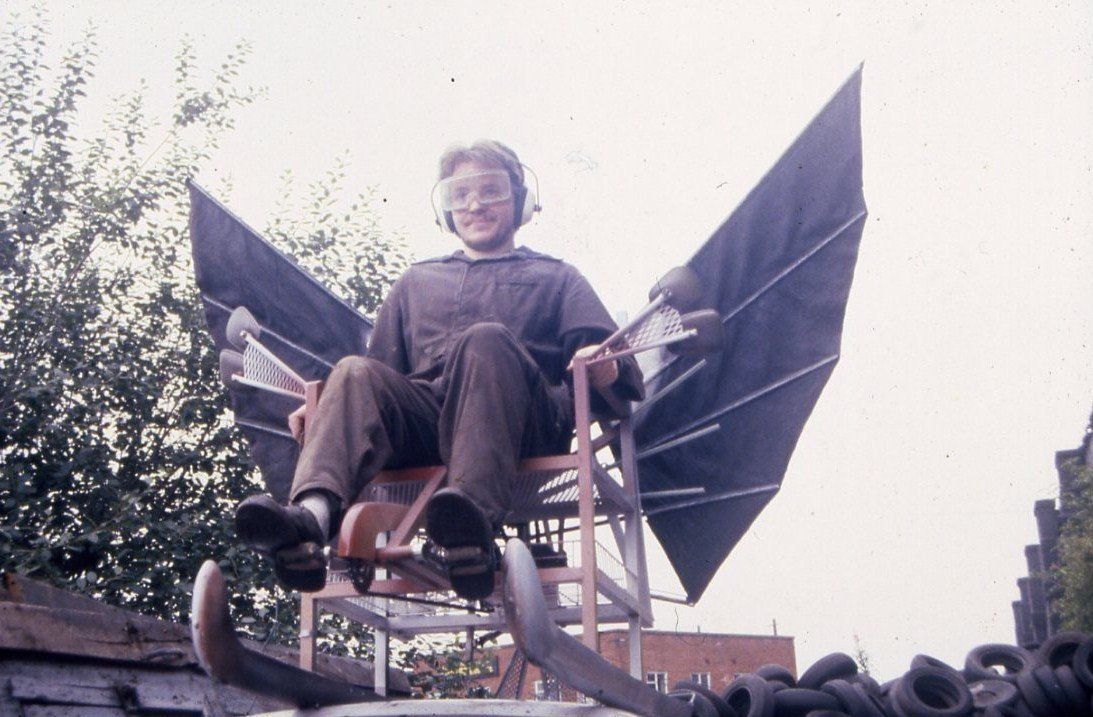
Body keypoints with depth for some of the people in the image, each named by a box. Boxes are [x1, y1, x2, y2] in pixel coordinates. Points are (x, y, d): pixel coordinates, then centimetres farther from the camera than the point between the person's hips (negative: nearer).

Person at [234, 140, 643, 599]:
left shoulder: (555, 278, 30)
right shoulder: (417, 281, 37)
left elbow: (613, 371, 15)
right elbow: (384, 369, 31)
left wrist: (603, 366, -11)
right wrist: (319, 408, 10)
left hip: (524, 423, -2)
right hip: (423, 416, 3)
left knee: (485, 340, -33)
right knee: (355, 372, -26)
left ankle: (476, 516, -56)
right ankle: (312, 515, -54)